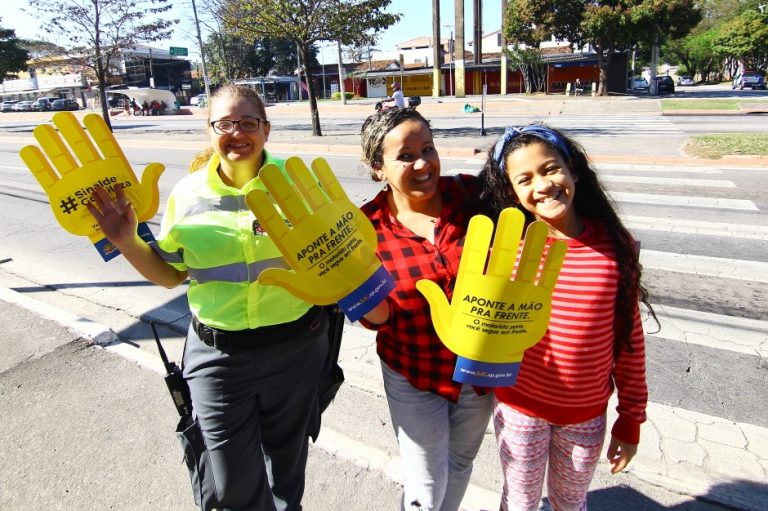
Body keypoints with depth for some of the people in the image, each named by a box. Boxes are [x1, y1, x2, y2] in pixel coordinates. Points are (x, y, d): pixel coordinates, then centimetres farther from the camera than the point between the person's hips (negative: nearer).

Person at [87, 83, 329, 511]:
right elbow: (169, 274, 7)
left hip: (295, 349, 0)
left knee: (286, 464, 23)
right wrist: (126, 241, -7)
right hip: (218, 356, 1)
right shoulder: (188, 193, -2)